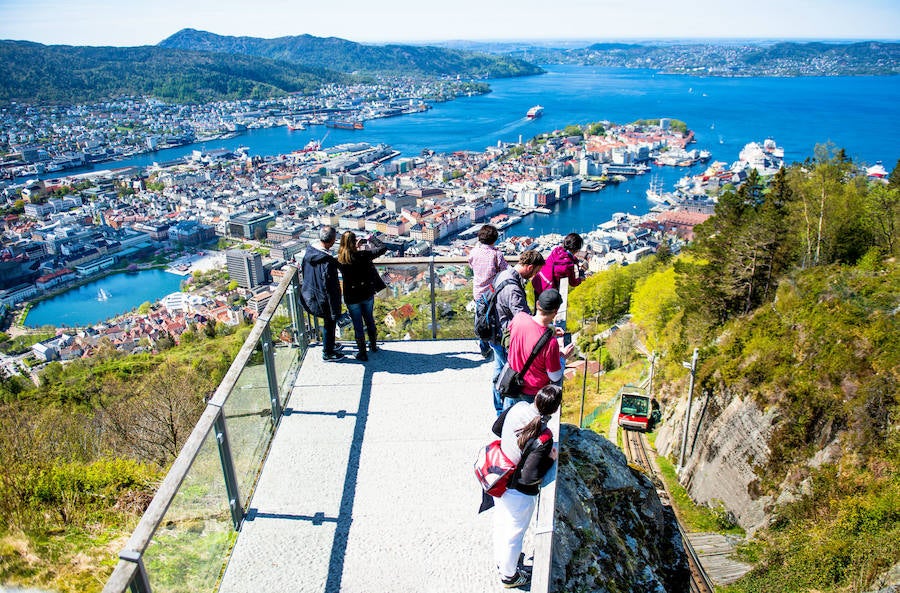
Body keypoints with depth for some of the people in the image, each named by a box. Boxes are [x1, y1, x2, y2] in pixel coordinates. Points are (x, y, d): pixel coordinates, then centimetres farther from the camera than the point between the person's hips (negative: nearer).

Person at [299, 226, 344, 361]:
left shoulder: (309, 252, -8)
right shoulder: (328, 262, -32)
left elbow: (303, 270, 9)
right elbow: (330, 288, -27)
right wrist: (335, 311, -17)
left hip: (309, 296, 8)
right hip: (323, 299, -8)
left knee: (328, 323, 27)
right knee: (329, 324, 15)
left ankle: (329, 346, 47)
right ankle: (327, 353, 33)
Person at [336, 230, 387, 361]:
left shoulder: (339, 260, -14)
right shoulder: (363, 255, -17)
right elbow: (382, 248, -9)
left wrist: (356, 248, 10)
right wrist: (371, 239, 4)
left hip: (351, 297, -1)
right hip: (367, 294, 1)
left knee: (358, 325, 12)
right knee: (369, 320, 24)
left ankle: (362, 353, 22)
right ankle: (373, 345, 42)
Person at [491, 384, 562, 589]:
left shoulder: (518, 407, -16)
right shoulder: (543, 439, -35)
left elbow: (496, 428, 2)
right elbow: (530, 477, -28)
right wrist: (550, 459, -15)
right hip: (518, 493, -7)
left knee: (500, 521, 31)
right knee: (513, 534, 20)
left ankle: (500, 560, 57)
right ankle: (508, 576, 45)